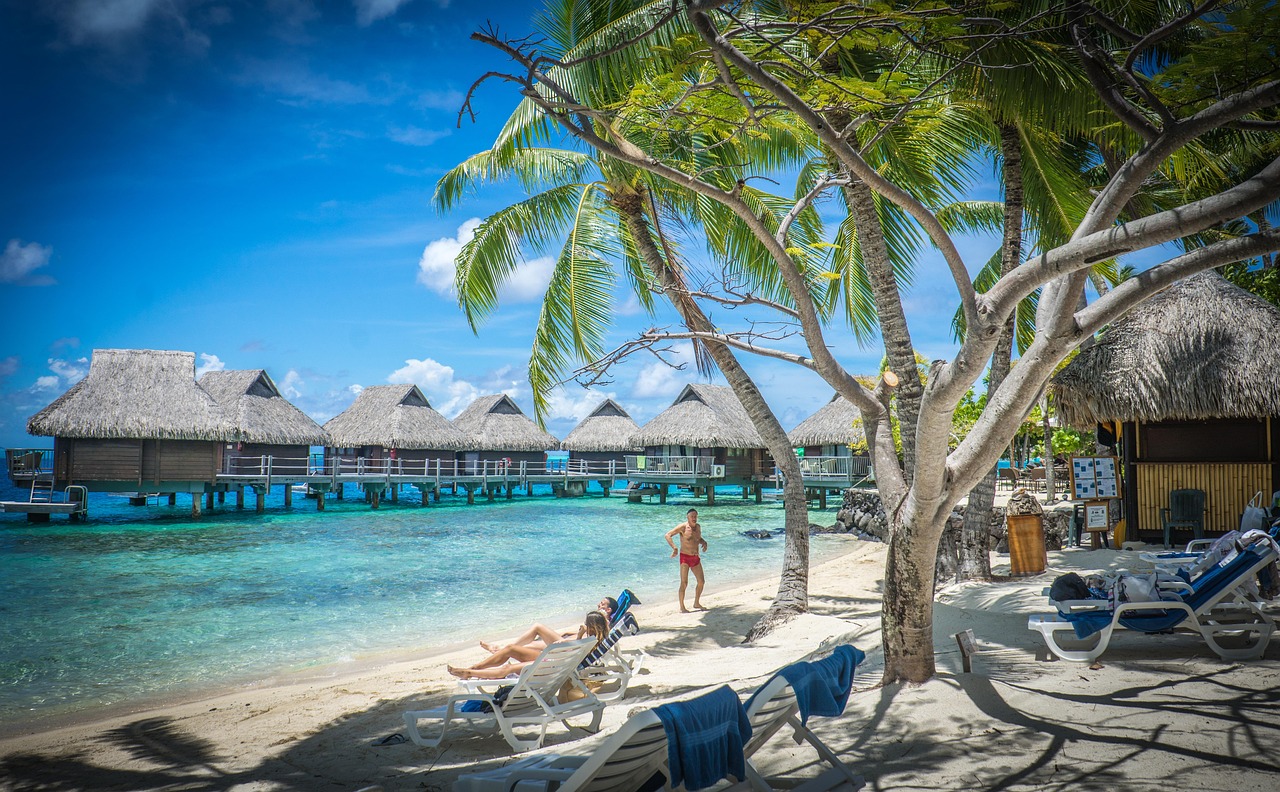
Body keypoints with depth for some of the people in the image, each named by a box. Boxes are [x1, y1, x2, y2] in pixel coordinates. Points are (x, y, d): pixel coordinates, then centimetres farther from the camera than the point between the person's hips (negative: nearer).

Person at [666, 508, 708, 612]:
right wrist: (674, 548, -26)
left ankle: (696, 604, 27)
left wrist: (704, 542, 4)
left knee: (701, 582, 10)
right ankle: (682, 607, -3)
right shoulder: (683, 527, -12)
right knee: (684, 583, -10)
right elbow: (668, 535, -16)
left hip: (696, 558, 7)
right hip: (685, 557, -7)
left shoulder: (698, 527, 9)